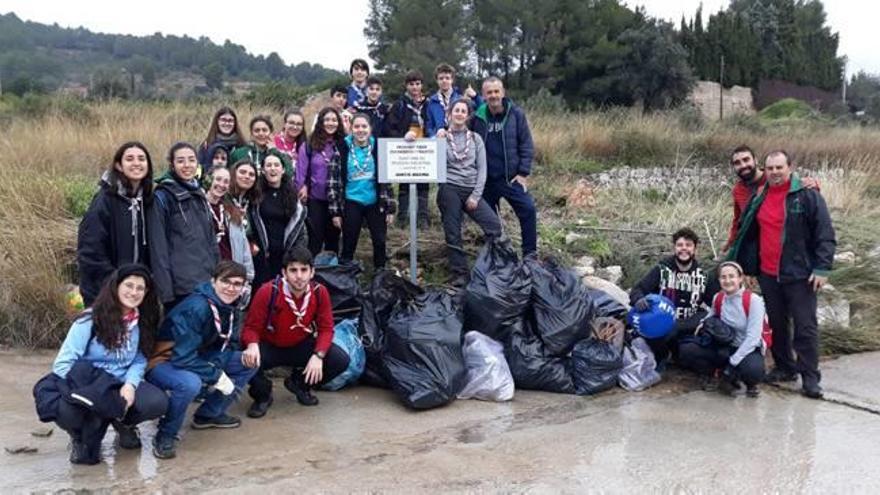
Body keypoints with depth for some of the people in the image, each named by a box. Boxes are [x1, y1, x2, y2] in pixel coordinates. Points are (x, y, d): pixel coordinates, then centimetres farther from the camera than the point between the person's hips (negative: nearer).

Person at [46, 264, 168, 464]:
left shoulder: (142, 322, 2)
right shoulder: (91, 320, -13)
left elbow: (139, 361, 2)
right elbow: (63, 364, -15)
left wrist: (130, 384, -19)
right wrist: (88, 392, -26)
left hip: (121, 385, 3)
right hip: (87, 386, -3)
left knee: (158, 402, -27)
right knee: (66, 411, -38)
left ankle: (122, 422, 10)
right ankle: (81, 437, 2)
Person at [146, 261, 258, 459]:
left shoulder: (231, 309, -2)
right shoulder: (196, 308, -28)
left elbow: (226, 346, 3)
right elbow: (184, 358, -31)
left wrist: (216, 366, -18)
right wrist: (217, 377, -25)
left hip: (197, 360, 8)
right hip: (163, 363, -8)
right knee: (190, 383, -39)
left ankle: (209, 414, 11)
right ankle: (166, 435, -12)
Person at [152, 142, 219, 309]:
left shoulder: (199, 195, 15)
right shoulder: (162, 197, -6)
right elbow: (158, 248, -11)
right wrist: (165, 290, -17)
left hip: (207, 283, 6)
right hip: (180, 287, -6)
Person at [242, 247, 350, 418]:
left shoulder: (320, 292, -16)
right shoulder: (268, 291, -24)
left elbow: (326, 328, -9)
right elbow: (251, 327, -17)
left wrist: (318, 355, -26)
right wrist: (252, 345, -41)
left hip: (302, 346, 3)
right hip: (269, 347, -3)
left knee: (341, 360, -17)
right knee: (248, 361, -35)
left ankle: (299, 383, 13)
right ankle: (263, 395, 3)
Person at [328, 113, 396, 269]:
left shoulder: (377, 148, 1)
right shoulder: (342, 150, -4)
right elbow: (334, 181, -2)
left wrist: (390, 208, -1)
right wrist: (335, 211, -6)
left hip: (375, 203, 1)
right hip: (351, 204, -1)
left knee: (380, 242, 5)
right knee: (349, 245, 5)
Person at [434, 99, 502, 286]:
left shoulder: (475, 139, 9)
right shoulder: (442, 137, 6)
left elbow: (482, 168, 5)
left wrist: (476, 195, -4)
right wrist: (439, 142, -12)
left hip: (471, 190, 1)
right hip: (449, 189, -1)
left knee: (494, 224, -13)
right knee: (453, 233, 0)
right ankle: (459, 273, 10)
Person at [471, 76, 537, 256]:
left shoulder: (516, 114, -4)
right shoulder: (478, 117, -2)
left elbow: (526, 145, -3)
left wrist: (523, 173, -8)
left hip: (512, 178, -2)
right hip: (486, 180, 2)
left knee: (528, 209, -12)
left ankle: (530, 253, 2)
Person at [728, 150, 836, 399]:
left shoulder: (808, 196, -7)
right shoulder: (759, 199, 9)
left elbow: (825, 235, -9)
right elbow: (746, 233, 19)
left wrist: (822, 268, -15)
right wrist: (736, 262, 17)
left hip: (799, 274, -5)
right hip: (767, 274, 5)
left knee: (806, 327, -1)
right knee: (777, 324, 13)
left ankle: (810, 378, 5)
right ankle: (784, 368, 27)